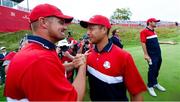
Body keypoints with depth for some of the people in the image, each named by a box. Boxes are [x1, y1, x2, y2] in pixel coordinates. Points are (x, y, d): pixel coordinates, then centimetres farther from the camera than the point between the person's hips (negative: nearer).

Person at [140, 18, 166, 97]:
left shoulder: (154, 31, 14)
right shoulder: (144, 31, -12)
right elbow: (143, 43, -18)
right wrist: (146, 55, -22)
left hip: (158, 54, 8)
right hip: (152, 55, -8)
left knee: (157, 69, 17)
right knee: (152, 70, 0)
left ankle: (155, 83, 36)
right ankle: (150, 86, 17)